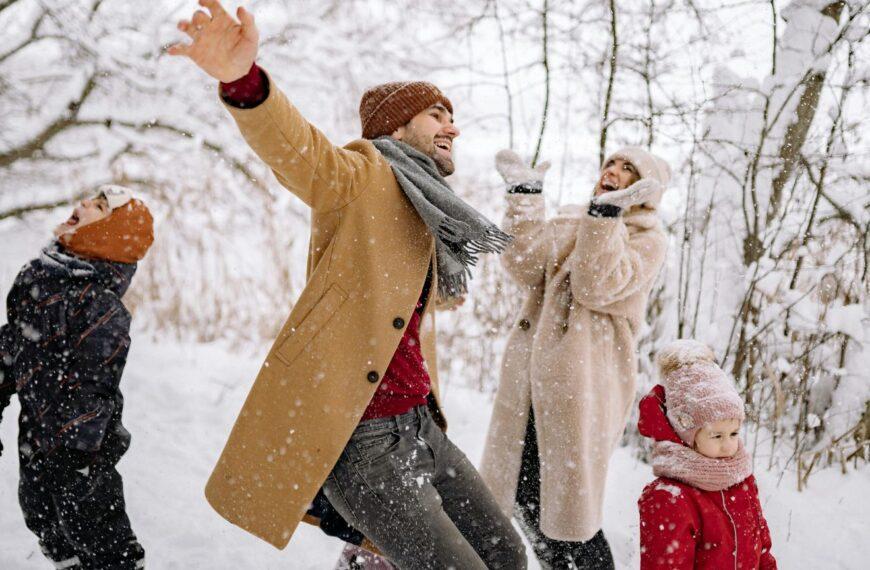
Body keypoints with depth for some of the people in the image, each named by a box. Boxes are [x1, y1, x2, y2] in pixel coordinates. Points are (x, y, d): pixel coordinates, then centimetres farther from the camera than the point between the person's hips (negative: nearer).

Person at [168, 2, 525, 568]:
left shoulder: (427, 219, 18)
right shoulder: (362, 179, -8)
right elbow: (292, 143, -30)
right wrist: (243, 80, -48)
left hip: (421, 427, 9)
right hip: (358, 440, -9)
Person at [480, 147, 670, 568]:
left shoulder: (647, 239, 2)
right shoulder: (569, 221, 18)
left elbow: (597, 287, -15)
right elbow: (525, 268, 2)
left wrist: (607, 211, -21)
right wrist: (525, 197, 0)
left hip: (581, 380, -6)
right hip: (530, 376, 6)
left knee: (566, 502, -4)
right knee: (524, 494, 9)